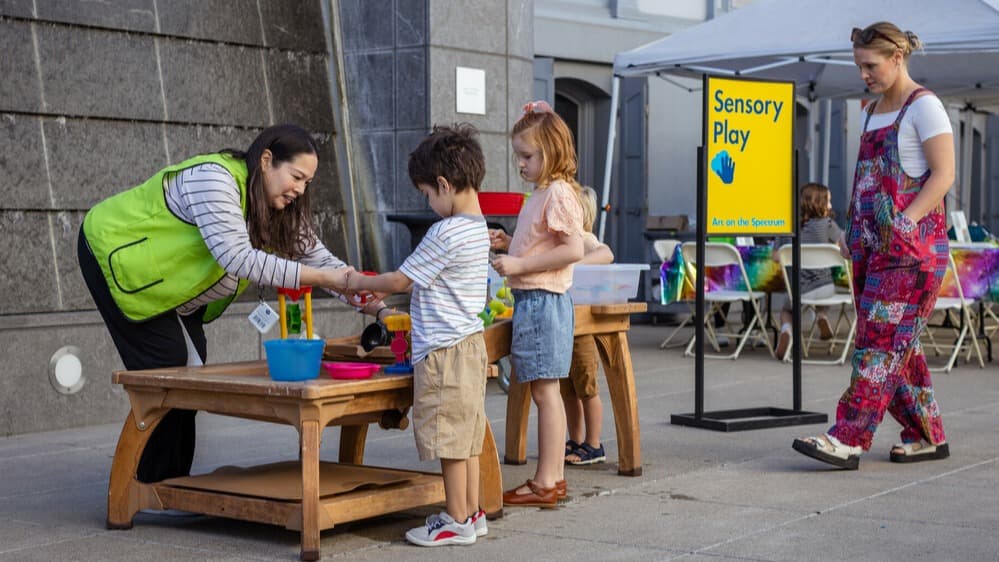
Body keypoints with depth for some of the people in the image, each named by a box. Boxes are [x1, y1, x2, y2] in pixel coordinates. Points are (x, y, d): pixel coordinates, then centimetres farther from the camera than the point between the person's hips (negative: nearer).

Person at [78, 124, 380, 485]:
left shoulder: (279, 208, -4)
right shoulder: (215, 179, -32)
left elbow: (318, 257, -3)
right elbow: (237, 257, -41)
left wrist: (372, 302, -16)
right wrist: (317, 278, -42)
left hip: (167, 282, 9)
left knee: (191, 367, 2)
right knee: (166, 367, -13)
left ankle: (174, 481, 9)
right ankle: (151, 486, -6)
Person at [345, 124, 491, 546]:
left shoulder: (445, 233, -19)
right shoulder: (478, 228, 11)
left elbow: (401, 280, -11)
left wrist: (360, 283, 4)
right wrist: (382, 291, 16)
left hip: (444, 349, -9)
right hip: (470, 342, 9)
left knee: (449, 438, -2)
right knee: (466, 435, 14)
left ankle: (457, 521, 5)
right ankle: (471, 513, 21)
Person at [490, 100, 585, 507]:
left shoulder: (558, 193, -14)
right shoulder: (541, 194, 17)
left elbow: (573, 249, -22)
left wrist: (520, 265, -22)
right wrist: (508, 244, 11)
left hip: (542, 300, -10)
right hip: (532, 300, 10)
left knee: (544, 391, -6)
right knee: (546, 392, 12)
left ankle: (545, 483, -1)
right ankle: (554, 476, 18)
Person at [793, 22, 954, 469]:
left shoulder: (923, 106, -5)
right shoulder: (874, 112, 18)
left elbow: (944, 174, -12)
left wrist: (905, 223, -21)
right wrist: (857, 232, 11)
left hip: (911, 246, -8)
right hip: (871, 243, 8)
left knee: (881, 339, -11)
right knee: (897, 343, 8)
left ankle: (848, 440, -16)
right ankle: (927, 436, 16)